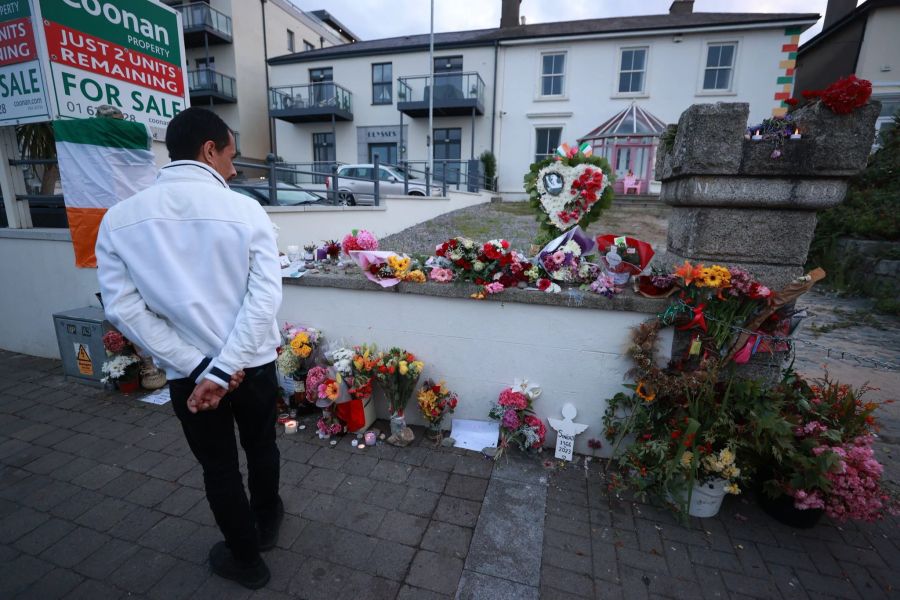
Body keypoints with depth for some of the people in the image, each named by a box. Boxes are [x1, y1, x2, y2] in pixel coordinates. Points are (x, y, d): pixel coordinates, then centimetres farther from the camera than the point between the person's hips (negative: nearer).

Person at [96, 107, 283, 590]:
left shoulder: (118, 219, -5)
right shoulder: (245, 210, -13)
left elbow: (123, 308, -9)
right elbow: (265, 295, -20)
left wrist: (200, 368, -10)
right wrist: (225, 368, -17)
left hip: (188, 375, 1)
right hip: (253, 365, -1)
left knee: (219, 468, 20)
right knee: (261, 448, 25)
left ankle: (246, 559, 41)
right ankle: (266, 522, 52)